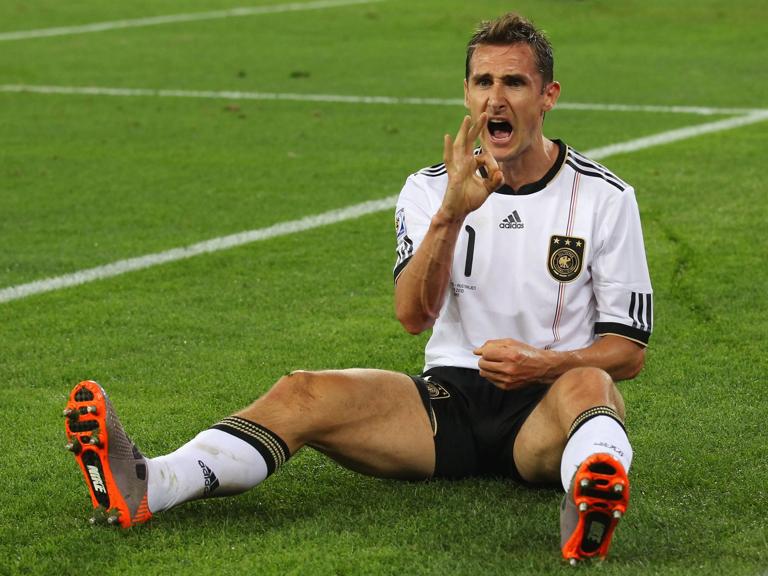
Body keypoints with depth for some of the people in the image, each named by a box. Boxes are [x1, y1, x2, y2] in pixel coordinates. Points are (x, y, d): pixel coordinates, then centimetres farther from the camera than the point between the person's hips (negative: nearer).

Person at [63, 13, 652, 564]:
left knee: (587, 384, -37)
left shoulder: (605, 197, 1)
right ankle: (146, 486, -41)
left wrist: (543, 364, -18)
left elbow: (628, 351, 1)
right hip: (449, 398, 2)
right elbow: (413, 315, -11)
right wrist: (451, 214, -25)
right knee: (306, 393, -21)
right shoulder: (431, 190, 6)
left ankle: (591, 502, -70)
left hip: (543, 416, -2)